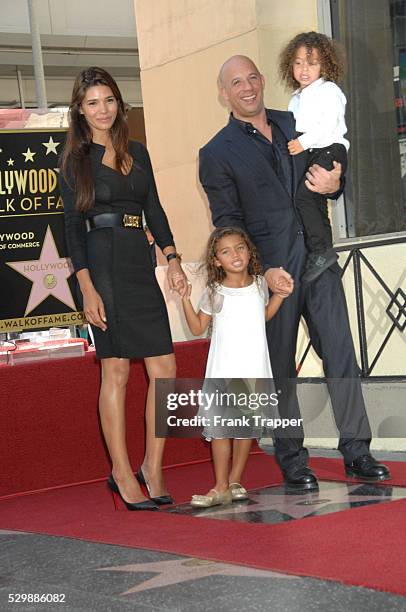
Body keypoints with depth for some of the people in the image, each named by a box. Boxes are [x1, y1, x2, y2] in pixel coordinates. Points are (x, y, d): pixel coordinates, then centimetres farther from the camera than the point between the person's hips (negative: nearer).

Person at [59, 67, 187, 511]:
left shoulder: (137, 153, 15)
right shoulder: (76, 161, 1)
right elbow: (72, 228, -3)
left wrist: (172, 259, 4)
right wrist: (87, 288, -12)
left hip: (140, 265, 5)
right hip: (103, 266, -5)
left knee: (164, 368, -1)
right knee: (116, 370, -4)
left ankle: (152, 466, 9)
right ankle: (122, 473, 3)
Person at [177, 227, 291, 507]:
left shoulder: (259, 284, 7)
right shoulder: (214, 292, -1)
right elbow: (198, 328, 5)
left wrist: (280, 294, 11)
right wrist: (186, 299, -6)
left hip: (254, 371, 2)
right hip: (223, 371, -2)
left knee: (247, 428, 5)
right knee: (220, 428, -4)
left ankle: (235, 481, 15)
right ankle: (221, 488, 0)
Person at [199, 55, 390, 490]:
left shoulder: (296, 124, 13)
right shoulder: (216, 154, 0)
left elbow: (330, 172, 19)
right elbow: (228, 224, -4)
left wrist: (333, 185, -6)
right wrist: (264, 271, -14)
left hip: (317, 258, 4)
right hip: (270, 268, -3)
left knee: (341, 353, 1)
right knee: (279, 368, 3)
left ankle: (356, 451, 7)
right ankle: (291, 460, 13)